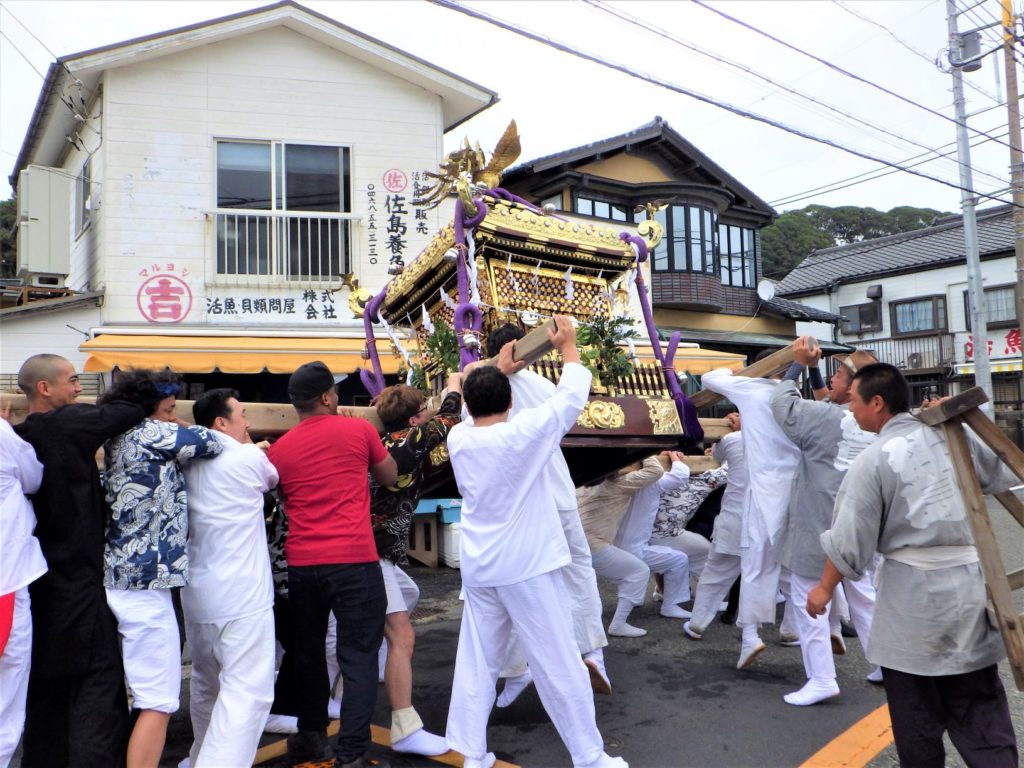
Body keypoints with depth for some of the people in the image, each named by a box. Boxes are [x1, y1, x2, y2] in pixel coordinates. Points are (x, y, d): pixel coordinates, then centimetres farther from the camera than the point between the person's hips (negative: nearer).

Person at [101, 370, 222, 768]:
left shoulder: (120, 442, 16)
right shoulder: (149, 433, -9)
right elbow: (214, 443, -4)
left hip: (120, 576, 10)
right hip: (145, 583, -10)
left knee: (120, 691, 20)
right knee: (159, 701, -5)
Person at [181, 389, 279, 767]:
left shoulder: (187, 463, 8)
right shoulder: (249, 457, -10)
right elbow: (273, 479, 11)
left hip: (197, 592, 8)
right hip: (242, 594, -8)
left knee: (206, 683, 24)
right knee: (247, 692, -8)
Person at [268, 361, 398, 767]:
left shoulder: (279, 449, 6)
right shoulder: (359, 429, -1)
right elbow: (390, 476, 13)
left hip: (301, 563, 4)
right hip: (354, 560, -4)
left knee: (308, 651, 20)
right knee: (359, 655, 2)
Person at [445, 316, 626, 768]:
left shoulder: (458, 438, -2)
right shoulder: (521, 434, -16)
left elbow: (478, 412, 20)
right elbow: (572, 397, -6)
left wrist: (498, 371, 28)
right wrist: (568, 346, 8)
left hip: (479, 569, 5)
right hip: (526, 567, -5)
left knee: (477, 664, 14)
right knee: (559, 666, 4)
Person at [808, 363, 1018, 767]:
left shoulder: (873, 460, -12)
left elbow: (850, 540, -10)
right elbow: (1004, 477, 20)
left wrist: (824, 587, 5)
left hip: (914, 590, -5)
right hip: (971, 581, 5)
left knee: (916, 711, 13)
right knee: (979, 706, 14)